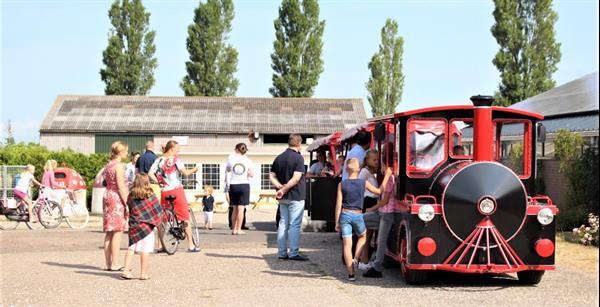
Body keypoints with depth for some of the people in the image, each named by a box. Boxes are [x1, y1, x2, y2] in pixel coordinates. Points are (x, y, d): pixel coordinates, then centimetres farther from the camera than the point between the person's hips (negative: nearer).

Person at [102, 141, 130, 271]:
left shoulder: (108, 165, 15)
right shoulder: (119, 166, -12)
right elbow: (121, 187, -17)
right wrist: (127, 203, -16)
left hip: (108, 196, 9)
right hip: (117, 198, -9)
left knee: (109, 233, 10)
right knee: (117, 233, -7)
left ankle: (108, 264, 13)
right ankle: (114, 264, -7)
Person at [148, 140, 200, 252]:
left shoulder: (159, 160, 7)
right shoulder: (176, 159, -5)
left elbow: (150, 174, -2)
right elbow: (185, 172, -14)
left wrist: (159, 182, 7)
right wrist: (194, 169, 4)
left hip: (164, 192, 4)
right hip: (177, 190, -4)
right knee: (185, 217, 3)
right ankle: (191, 245, 5)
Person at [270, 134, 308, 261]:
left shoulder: (279, 158, 9)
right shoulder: (298, 158, -12)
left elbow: (271, 176, 5)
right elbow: (296, 178, -21)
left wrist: (280, 186, -6)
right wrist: (284, 190, -17)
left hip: (283, 198, 7)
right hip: (296, 196, -6)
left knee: (283, 223, 11)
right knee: (294, 225, -3)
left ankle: (282, 252, 13)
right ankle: (293, 253, -2)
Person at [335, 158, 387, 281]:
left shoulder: (342, 184, -2)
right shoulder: (364, 183, -3)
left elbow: (338, 205, -3)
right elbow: (379, 192, 10)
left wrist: (337, 222, 2)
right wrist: (386, 176, 18)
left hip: (345, 215, 0)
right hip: (357, 215, 0)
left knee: (347, 244, 4)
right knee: (363, 236, 27)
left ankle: (351, 273, 5)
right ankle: (355, 260, 9)